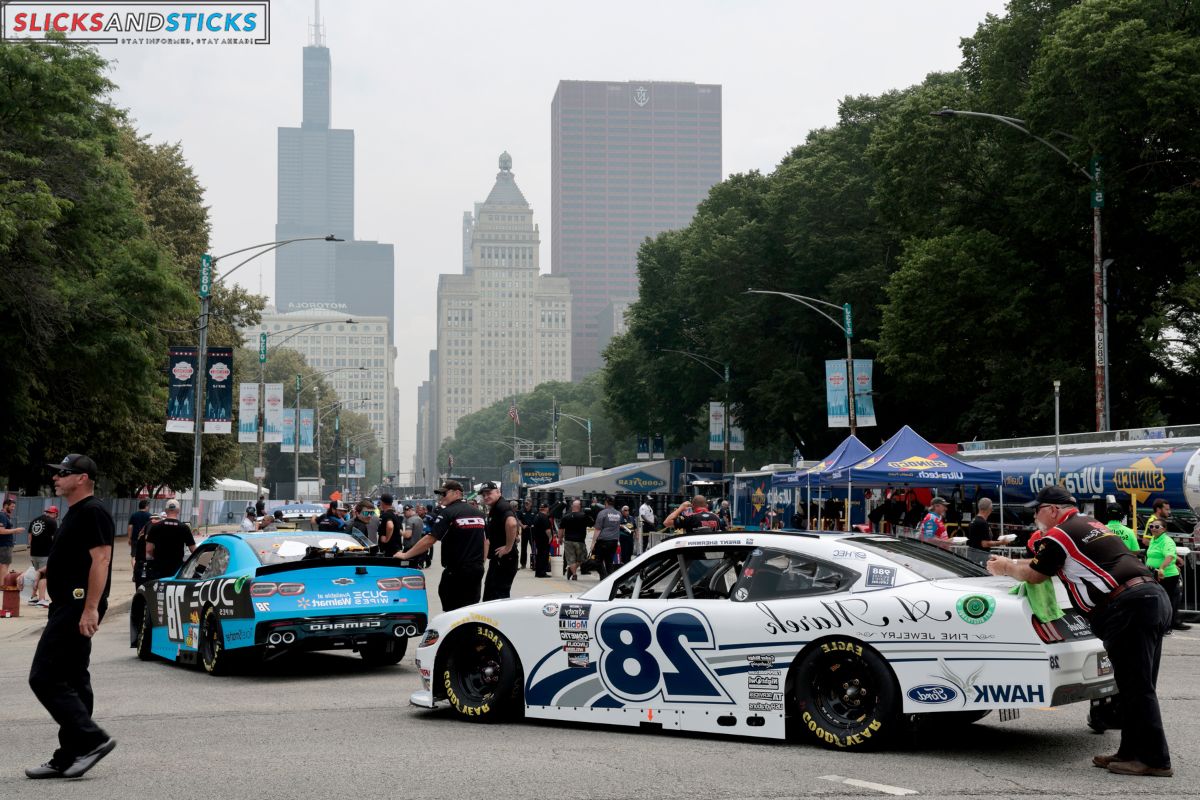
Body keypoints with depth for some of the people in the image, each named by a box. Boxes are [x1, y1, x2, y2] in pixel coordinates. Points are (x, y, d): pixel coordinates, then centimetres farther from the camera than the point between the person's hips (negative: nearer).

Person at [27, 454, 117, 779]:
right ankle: (68, 759, 15)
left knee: (44, 678, -12)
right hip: (69, 607, 11)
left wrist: (90, 609, -27)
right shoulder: (76, 513, 19)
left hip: (78, 609, -11)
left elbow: (100, 560, -22)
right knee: (71, 683, 11)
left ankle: (92, 740, -11)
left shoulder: (93, 512, -13)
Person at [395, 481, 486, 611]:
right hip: (477, 570, 7)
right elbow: (485, 542, 15)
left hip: (457, 571, -7)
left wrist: (405, 555, -10)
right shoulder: (477, 513, 13)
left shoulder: (447, 513, -10)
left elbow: (429, 540, -16)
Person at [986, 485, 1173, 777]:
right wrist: (1011, 563, 40)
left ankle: (1155, 760, -5)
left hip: (1127, 608, -10)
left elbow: (1033, 575, 10)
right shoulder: (1091, 525, 26)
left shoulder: (1059, 535, -3)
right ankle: (1132, 752, 18)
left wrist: (1006, 568, 28)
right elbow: (1042, 563, 38)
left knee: (1135, 688, -6)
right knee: (1139, 687, 12)